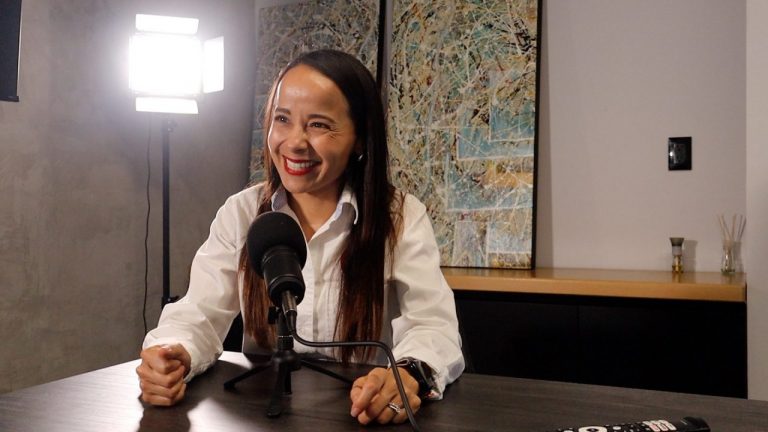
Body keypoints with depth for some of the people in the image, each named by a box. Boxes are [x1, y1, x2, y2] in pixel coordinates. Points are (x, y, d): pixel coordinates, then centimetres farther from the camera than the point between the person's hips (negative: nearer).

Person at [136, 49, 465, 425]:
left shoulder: (402, 219, -6)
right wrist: (172, 355, -28)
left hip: (365, 413, -3)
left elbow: (435, 327, -15)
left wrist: (410, 374, -38)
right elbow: (199, 315, -5)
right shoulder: (239, 214, 2)